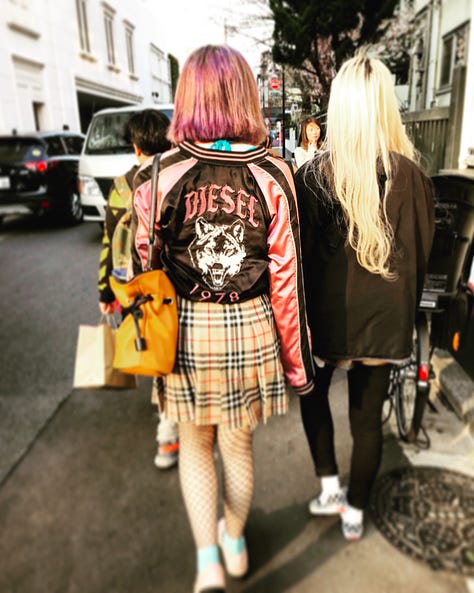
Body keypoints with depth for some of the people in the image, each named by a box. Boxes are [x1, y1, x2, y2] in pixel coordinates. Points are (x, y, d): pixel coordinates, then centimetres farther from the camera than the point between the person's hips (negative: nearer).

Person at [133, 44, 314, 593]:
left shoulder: (161, 173, -9)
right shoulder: (272, 175, -9)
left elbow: (146, 264, -2)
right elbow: (286, 279, -9)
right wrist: (297, 361, 3)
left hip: (185, 332, -1)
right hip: (251, 329, 1)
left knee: (195, 447, 24)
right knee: (238, 445, 23)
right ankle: (235, 542, 47)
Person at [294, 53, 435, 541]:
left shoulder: (313, 175, -13)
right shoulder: (411, 176, -7)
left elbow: (301, 254, -8)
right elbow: (421, 254, 2)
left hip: (328, 314, -1)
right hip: (385, 317, 2)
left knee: (313, 392, 27)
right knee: (367, 417, 16)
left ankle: (329, 487, 27)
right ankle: (354, 511, 33)